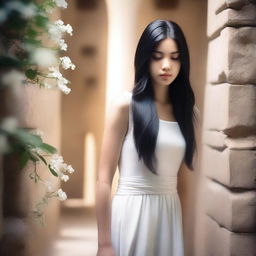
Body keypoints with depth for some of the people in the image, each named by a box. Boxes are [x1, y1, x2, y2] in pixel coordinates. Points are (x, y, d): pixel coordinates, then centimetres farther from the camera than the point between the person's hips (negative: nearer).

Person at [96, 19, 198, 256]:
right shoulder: (125, 105, -8)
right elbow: (104, 178, -10)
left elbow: (180, 170, 10)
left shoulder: (185, 109, 6)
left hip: (170, 212, 5)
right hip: (131, 210, -5)